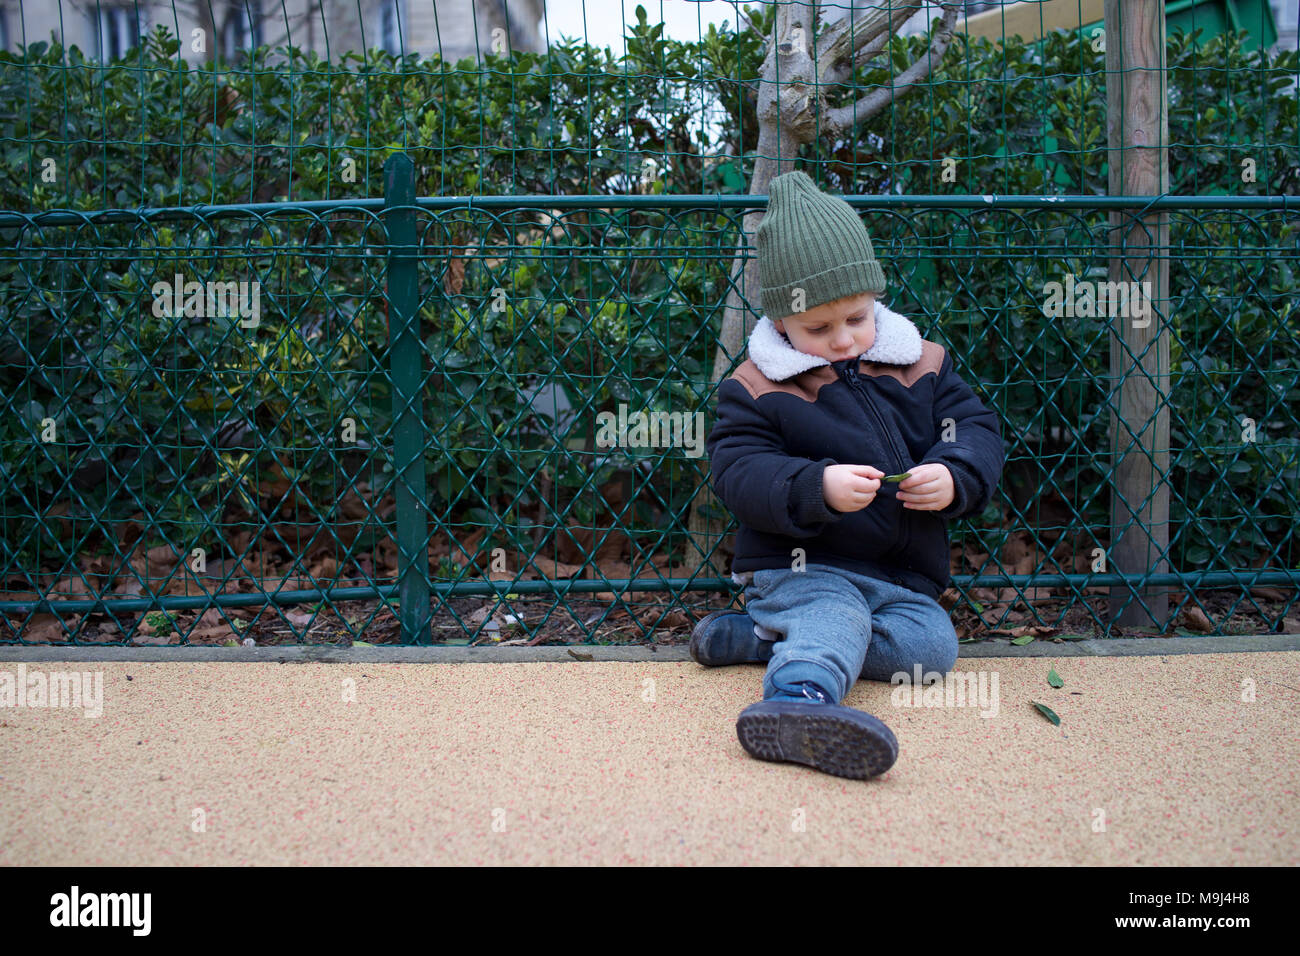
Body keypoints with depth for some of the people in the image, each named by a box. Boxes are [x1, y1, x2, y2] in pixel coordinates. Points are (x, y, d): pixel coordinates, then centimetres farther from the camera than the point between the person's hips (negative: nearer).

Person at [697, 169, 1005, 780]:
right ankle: (798, 696, -64)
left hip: (902, 578, 5)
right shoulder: (757, 387, -2)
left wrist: (954, 478, -16)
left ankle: (752, 638, -18)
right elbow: (737, 471, -11)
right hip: (802, 566, -4)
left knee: (931, 642, -19)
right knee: (835, 616, -33)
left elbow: (976, 429, 8)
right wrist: (817, 489, -29)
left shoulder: (921, 364, 10)